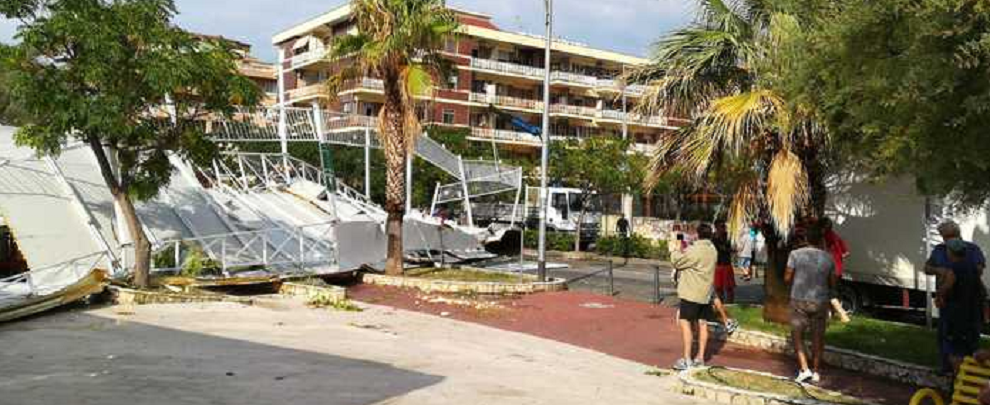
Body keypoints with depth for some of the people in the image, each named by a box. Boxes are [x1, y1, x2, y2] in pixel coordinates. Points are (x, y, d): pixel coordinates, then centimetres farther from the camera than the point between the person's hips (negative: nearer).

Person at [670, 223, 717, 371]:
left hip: (691, 293, -8)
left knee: (685, 322, -7)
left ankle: (687, 360, -11)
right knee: (702, 324, 10)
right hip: (705, 293, 8)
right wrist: (684, 252, 15)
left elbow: (677, 262, -10)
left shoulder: (695, 250, -18)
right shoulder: (713, 250, 8)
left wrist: (675, 252, 8)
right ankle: (700, 358, 15)